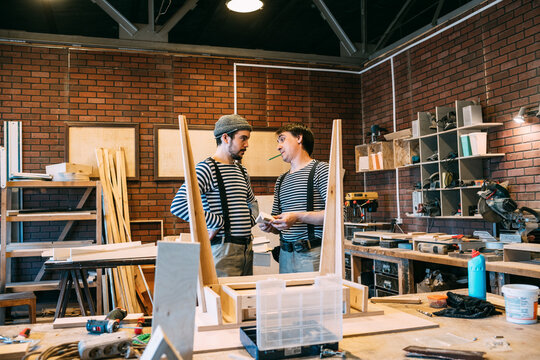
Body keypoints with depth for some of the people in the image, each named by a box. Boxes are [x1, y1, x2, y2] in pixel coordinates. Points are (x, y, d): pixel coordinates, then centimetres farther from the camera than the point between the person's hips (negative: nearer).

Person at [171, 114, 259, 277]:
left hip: (246, 247, 8)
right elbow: (178, 206, -24)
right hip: (223, 249, -8)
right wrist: (218, 223, -19)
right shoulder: (207, 168, -11)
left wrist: (249, 222, 11)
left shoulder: (241, 170, 15)